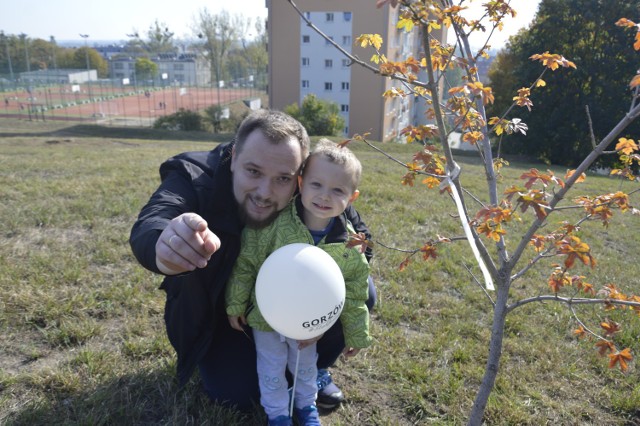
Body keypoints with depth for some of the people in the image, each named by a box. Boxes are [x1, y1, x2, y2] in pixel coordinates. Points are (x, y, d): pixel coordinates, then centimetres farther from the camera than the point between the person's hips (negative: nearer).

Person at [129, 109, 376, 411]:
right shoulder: (195, 177, -32)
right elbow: (147, 227, -50)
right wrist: (165, 244, -77)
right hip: (216, 308, -1)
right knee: (239, 395, -12)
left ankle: (314, 366, 13)